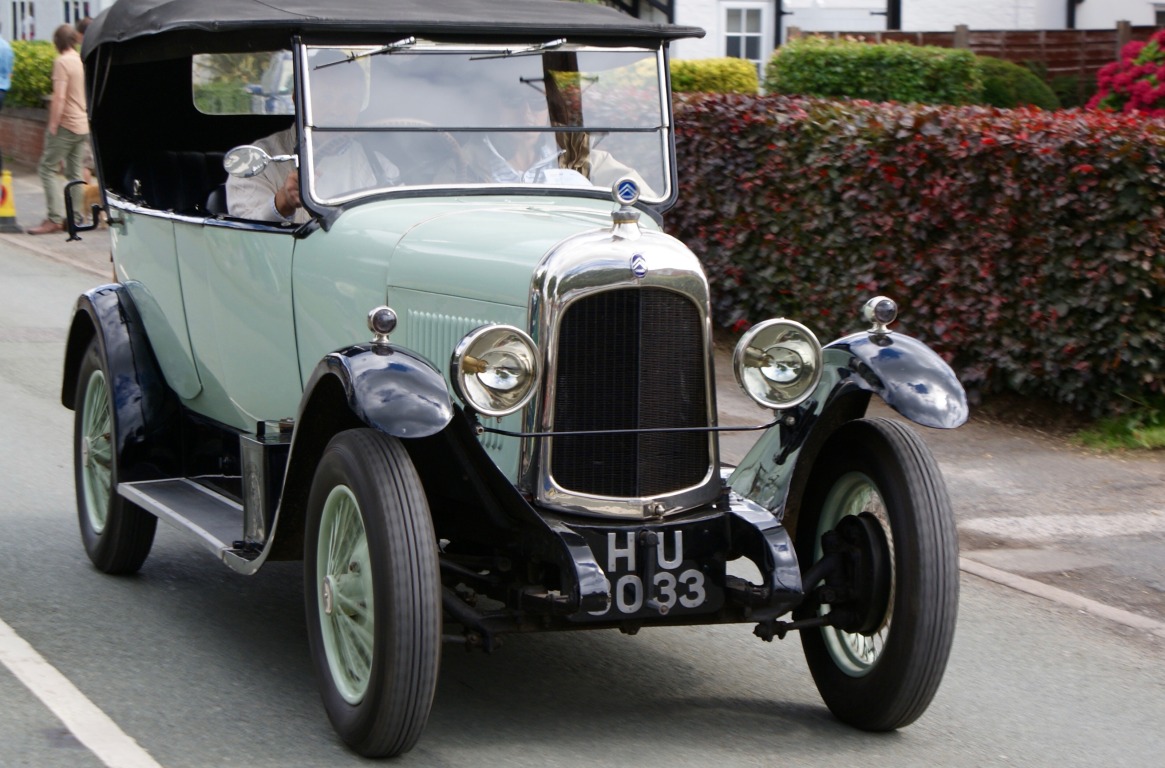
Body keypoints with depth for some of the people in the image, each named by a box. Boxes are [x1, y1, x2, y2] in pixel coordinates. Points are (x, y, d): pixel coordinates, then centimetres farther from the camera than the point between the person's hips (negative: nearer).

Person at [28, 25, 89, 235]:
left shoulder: (62, 62, -13)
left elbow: (59, 97, -19)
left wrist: (53, 126, -15)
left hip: (66, 124, -7)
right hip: (83, 126, 7)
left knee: (48, 169, -2)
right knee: (75, 173, 10)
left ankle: (55, 218, -10)